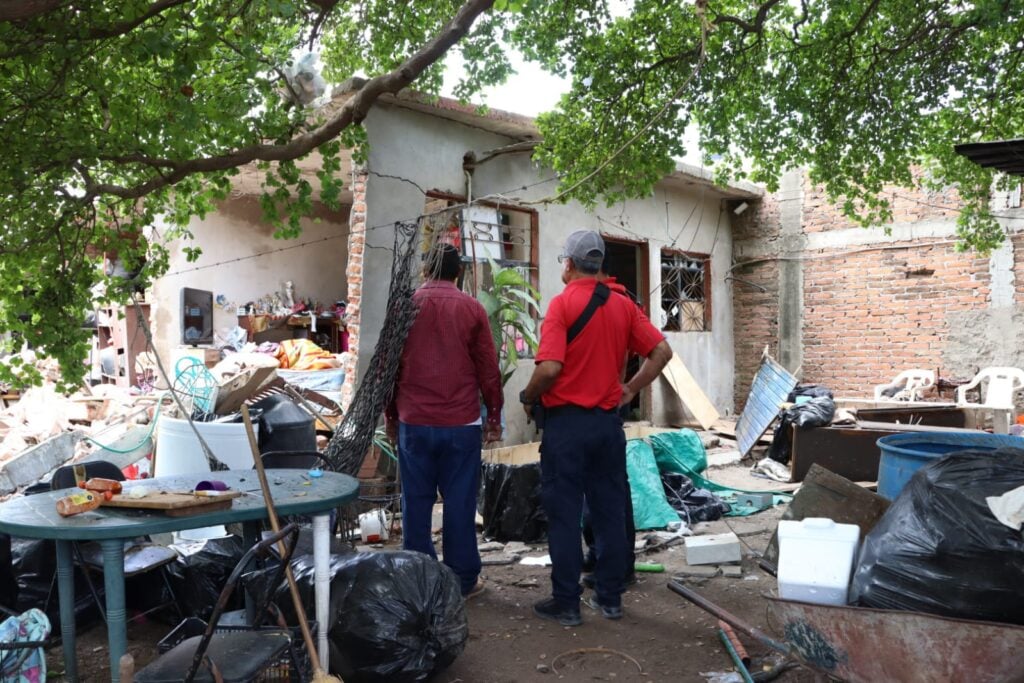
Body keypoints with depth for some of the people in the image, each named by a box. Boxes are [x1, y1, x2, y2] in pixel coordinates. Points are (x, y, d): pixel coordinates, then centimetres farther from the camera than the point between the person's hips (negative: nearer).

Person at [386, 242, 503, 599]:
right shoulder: (471, 308, -3)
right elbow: (488, 368, -1)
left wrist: (390, 416, 18)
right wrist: (494, 416, 10)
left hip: (413, 422, 2)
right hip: (461, 423, -1)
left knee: (416, 501, 10)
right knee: (459, 501, 6)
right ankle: (463, 579, 15)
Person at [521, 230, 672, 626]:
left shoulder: (562, 303, -11)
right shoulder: (623, 306, 6)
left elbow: (550, 368, -20)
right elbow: (661, 352, 2)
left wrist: (529, 400, -3)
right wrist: (630, 390, 10)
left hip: (566, 420, -5)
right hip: (608, 422, 5)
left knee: (564, 515, 4)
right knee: (610, 513, 12)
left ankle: (565, 604, 11)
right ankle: (610, 597, 22)